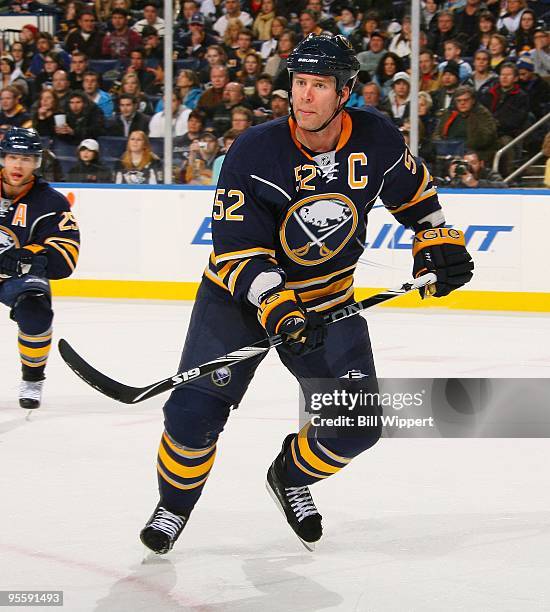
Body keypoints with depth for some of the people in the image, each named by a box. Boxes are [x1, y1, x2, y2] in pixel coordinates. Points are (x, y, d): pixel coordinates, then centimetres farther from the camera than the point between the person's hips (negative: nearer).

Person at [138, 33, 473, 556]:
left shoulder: (376, 139, -13)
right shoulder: (254, 152, -22)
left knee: (358, 423, -5)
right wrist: (276, 307, -36)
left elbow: (413, 190, 10)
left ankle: (290, 478, 26)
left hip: (328, 301, 3)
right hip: (241, 294, -3)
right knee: (194, 409, -14)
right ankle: (174, 505, 15)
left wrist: (438, 242, 1)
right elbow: (238, 248, -23)